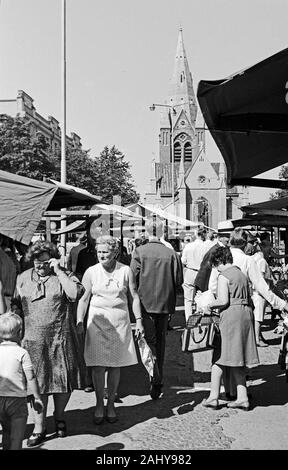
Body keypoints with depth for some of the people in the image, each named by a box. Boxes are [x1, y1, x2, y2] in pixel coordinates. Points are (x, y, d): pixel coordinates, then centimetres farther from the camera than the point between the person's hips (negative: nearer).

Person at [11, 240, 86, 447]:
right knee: (38, 383, 5)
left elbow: (75, 294, -19)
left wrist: (58, 271, -16)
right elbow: (16, 306, 16)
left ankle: (59, 417, 32)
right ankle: (39, 428, 16)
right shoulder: (23, 278, 10)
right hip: (32, 339, 2)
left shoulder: (64, 276, 0)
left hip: (61, 338, -2)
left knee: (63, 379, 8)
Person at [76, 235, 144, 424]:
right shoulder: (91, 272, 0)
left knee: (116, 365, 6)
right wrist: (79, 322, -5)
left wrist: (139, 320, 2)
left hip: (120, 321, 0)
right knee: (98, 366, -4)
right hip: (97, 321, 0)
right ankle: (99, 404, 13)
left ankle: (111, 403, 21)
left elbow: (135, 296, 7)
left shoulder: (125, 271, 0)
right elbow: (84, 299, 4)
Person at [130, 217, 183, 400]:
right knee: (161, 342, 15)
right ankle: (158, 382, 25)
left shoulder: (139, 252, -9)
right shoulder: (171, 253, -5)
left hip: (145, 302, -2)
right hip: (165, 303, 2)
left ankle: (154, 379, -14)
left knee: (149, 340, 3)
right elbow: (179, 280, -2)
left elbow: (133, 278, -10)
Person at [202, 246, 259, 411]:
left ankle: (213, 397, 2)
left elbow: (223, 300, -16)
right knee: (237, 360, 12)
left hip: (231, 315, -8)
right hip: (246, 313, 8)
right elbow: (247, 298, 16)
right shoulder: (242, 274, 18)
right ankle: (242, 398, 11)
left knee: (219, 357, 0)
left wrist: (211, 305, 1)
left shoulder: (224, 276, -6)